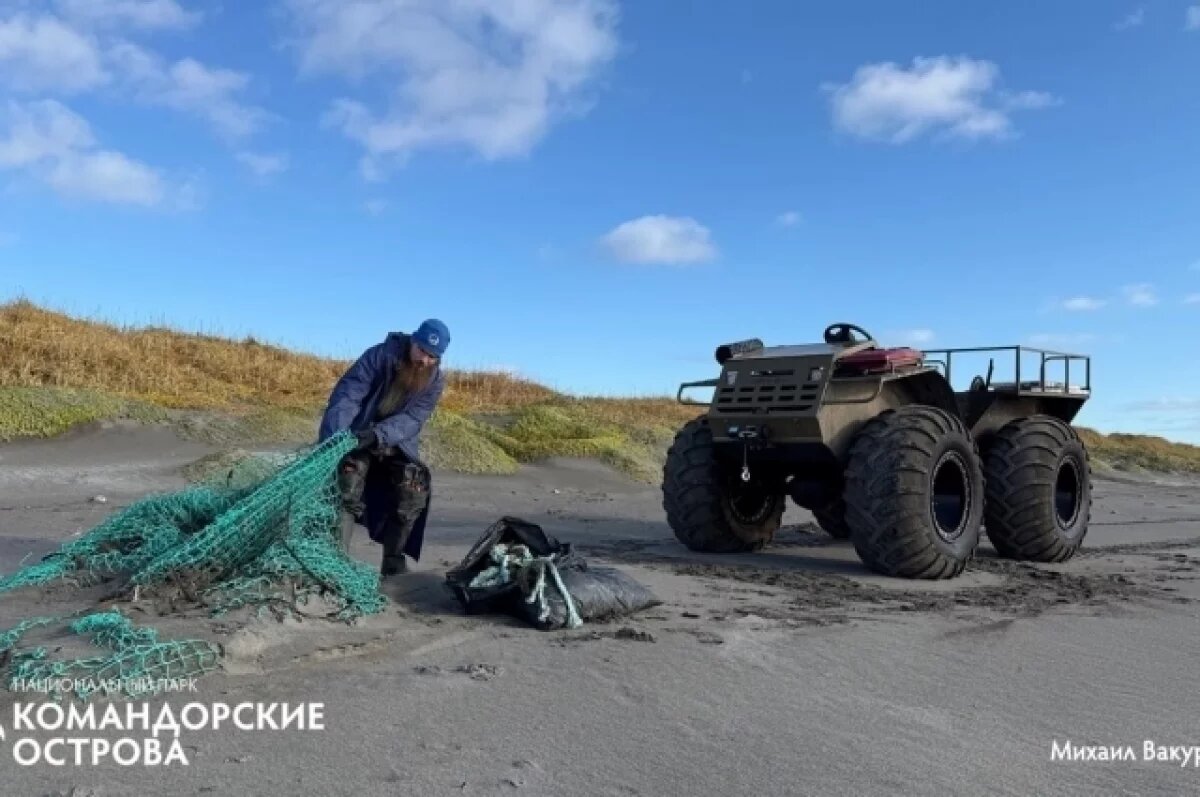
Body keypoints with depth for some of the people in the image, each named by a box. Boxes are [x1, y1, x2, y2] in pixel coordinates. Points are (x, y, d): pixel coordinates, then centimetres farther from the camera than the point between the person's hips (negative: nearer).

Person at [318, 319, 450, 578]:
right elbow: (348, 394, -27)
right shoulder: (381, 355, -20)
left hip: (397, 443, 3)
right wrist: (333, 438, -40)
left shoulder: (435, 381, -10)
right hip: (357, 437, -3)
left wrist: (378, 435, -40)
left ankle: (393, 560, -3)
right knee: (347, 488, -25)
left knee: (415, 488, -15)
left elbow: (411, 419, -21)